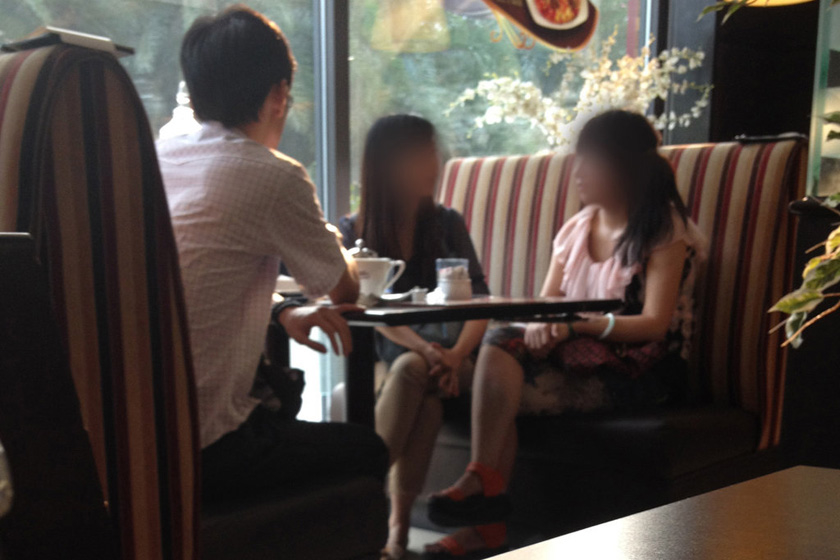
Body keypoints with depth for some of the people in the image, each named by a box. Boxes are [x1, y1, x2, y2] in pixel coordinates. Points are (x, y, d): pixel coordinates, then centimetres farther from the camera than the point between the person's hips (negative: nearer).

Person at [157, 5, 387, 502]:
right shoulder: (275, 176, -13)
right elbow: (345, 291, 3)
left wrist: (284, 314, 9)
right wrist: (335, 245, 26)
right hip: (197, 451, -7)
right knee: (367, 451, 13)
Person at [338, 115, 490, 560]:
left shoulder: (447, 224, 11)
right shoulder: (353, 232, 6)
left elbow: (478, 301, 1)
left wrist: (456, 354, -19)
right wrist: (425, 348, -26)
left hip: (450, 356, 1)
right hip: (384, 362, -1)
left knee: (413, 372, -33)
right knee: (413, 368, -35)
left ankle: (397, 520, -32)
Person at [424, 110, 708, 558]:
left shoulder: (665, 232, -4)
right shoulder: (577, 227, 15)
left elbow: (654, 324, -13)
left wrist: (576, 324, -25)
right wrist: (541, 325, -14)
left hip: (640, 368, -6)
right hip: (577, 354, 6)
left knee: (503, 393, -28)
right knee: (500, 342, -27)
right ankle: (484, 490, -31)